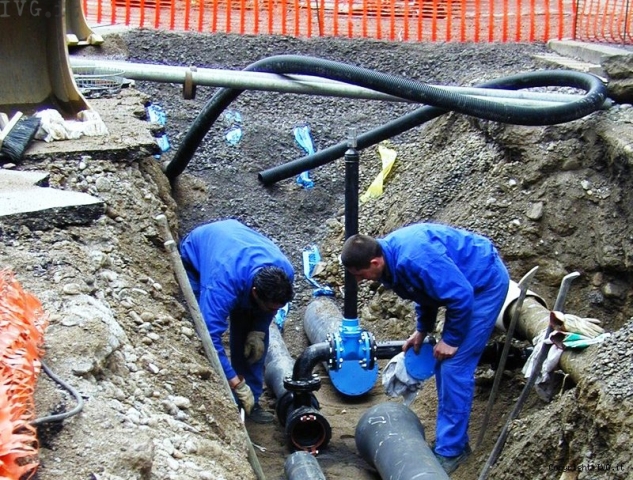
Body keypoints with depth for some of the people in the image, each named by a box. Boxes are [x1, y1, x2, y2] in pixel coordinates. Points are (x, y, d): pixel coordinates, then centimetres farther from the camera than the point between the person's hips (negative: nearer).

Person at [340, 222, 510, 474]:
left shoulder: (415, 259, -34)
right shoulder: (392, 257, -4)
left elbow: (461, 296, -29)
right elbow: (427, 290, 13)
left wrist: (451, 339, -17)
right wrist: (422, 330, 11)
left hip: (485, 282, -10)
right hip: (464, 283, 10)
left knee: (454, 367, -11)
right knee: (444, 365, 10)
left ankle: (450, 450, -2)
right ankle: (450, 439, 21)